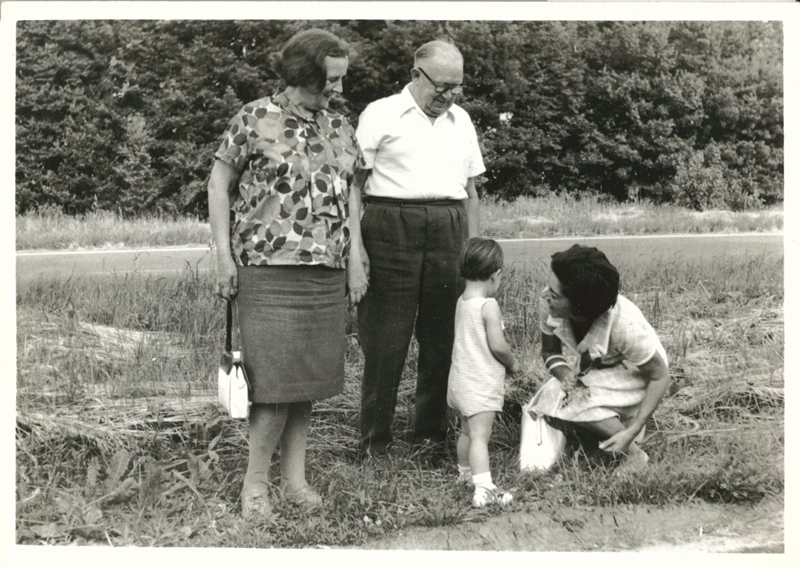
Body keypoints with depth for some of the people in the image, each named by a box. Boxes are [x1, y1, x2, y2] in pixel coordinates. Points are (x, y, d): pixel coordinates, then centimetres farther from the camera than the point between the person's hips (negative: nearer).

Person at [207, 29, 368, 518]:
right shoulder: (256, 119, -4)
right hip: (269, 270, -5)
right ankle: (255, 481, 6)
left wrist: (355, 257, 11)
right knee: (276, 376, -7)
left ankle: (294, 475, 18)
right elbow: (219, 184, 0)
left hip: (326, 274, 5)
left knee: (310, 375, 7)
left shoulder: (340, 127, 11)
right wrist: (224, 254, -6)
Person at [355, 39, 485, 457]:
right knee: (385, 339, -4)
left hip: (448, 234, 5)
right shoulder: (381, 114, 2)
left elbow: (470, 190, 21)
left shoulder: (461, 121, 18)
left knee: (442, 337, 5)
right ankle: (374, 441, 4)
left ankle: (431, 435, 15)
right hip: (392, 230, -5)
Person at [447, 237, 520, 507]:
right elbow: (497, 345, -21)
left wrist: (505, 361, 16)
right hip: (482, 385, -8)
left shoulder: (462, 301, 6)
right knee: (480, 436, -14)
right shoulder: (488, 305, -18)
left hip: (461, 381, 8)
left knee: (467, 431, 24)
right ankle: (483, 489, -19)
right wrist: (512, 363, -2)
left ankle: (465, 473, 40)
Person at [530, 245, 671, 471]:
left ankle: (633, 455, -13)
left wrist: (632, 432, -31)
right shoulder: (548, 304, -26)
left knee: (561, 399, -29)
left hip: (634, 374, -6)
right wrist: (565, 375, -32)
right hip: (591, 373, 6)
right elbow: (550, 352, -8)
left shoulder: (625, 324, -36)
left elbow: (660, 377, -23)